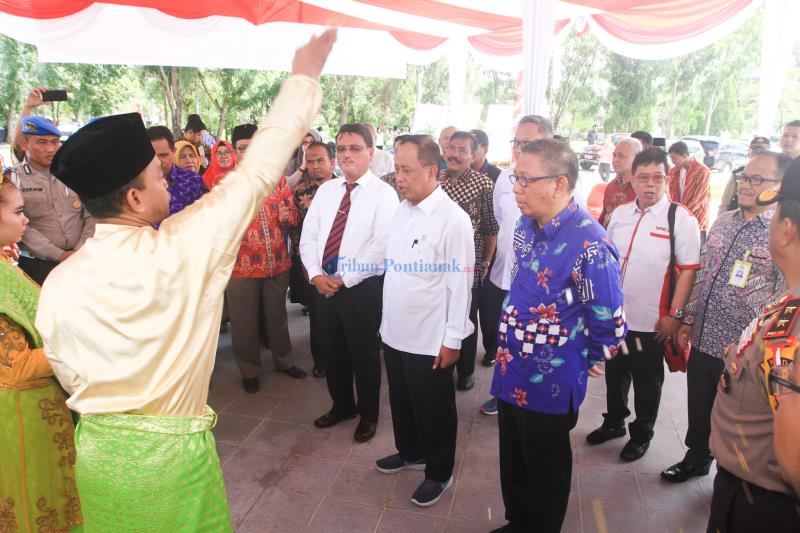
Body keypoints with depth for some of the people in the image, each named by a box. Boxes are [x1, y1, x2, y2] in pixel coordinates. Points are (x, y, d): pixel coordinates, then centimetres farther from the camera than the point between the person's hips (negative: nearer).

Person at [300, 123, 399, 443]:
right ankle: (342, 406, 41)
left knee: (365, 353, 10)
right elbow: (308, 236, 8)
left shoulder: (383, 194, -9)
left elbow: (382, 247, -17)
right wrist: (315, 275, -7)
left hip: (362, 287, -5)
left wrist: (344, 279, -17)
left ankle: (368, 414, 32)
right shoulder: (326, 190, 9)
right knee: (331, 350, 18)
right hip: (323, 285, 6)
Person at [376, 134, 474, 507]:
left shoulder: (453, 220, -18)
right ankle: (410, 452, 48)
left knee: (434, 410, 12)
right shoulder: (401, 210, 4)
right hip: (395, 333, 7)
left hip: (430, 340, -7)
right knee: (401, 401, 24)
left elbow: (459, 283, -16)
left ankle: (439, 474, 34)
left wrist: (452, 340, -14)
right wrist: (386, 321, 13)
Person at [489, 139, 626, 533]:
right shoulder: (526, 227, 1)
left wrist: (591, 360, -4)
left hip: (550, 383, -7)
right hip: (511, 373, 8)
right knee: (512, 466, 25)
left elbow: (609, 320, -20)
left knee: (545, 473, 16)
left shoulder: (589, 243, -25)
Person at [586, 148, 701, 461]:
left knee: (647, 382, 13)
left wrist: (674, 315, -14)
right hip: (614, 315, 5)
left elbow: (688, 269, -12)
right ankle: (614, 423, 42)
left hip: (652, 321, -4)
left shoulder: (680, 219, -11)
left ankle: (641, 435, 34)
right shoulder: (619, 214, 4)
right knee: (615, 373, 20)